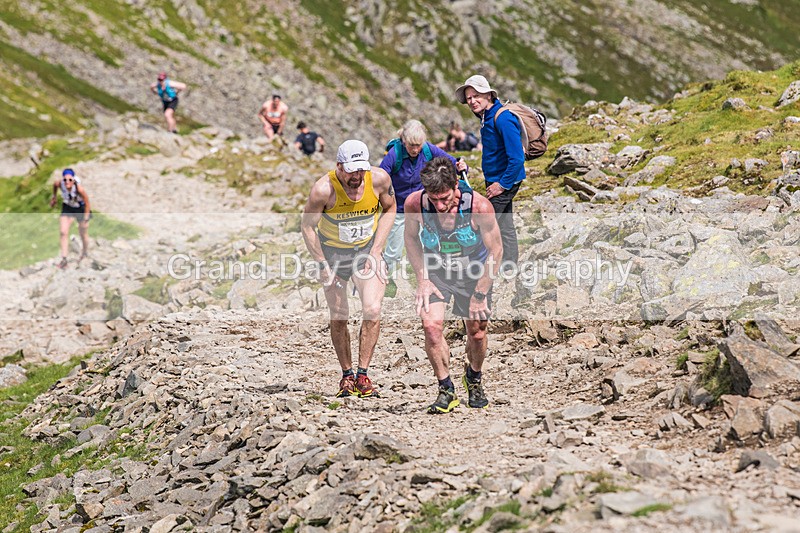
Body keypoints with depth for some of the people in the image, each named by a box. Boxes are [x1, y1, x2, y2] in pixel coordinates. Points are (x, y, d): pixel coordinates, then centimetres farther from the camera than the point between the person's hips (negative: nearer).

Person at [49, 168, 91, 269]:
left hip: (81, 208, -3)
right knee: (63, 232, -12)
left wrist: (85, 219, -19)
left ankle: (85, 252, 43)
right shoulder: (59, 183, -28)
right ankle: (64, 259, -8)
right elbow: (55, 184, 0)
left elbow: (87, 204, -24)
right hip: (67, 207, 3)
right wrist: (54, 196, 14)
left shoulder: (79, 188, -38)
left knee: (83, 234, 14)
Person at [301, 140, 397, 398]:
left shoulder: (379, 179, -18)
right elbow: (307, 226, -12)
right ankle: (347, 375, 20)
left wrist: (377, 249, -6)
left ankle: (362, 374, -4)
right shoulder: (324, 189, -25)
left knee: (372, 311, -15)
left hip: (367, 250, 1)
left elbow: (389, 209, 2)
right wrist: (323, 265, -14)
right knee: (338, 318, 2)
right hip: (333, 252, -1)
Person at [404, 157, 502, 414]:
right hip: (435, 270, 1)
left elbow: (495, 251, -16)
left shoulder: (479, 206, -31)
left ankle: (474, 378, 36)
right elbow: (411, 239, -3)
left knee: (476, 331, 3)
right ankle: (446, 390, -1)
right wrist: (422, 280, -8)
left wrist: (480, 294, -14)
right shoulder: (414, 204, -26)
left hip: (474, 271, -1)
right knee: (431, 325, -18)